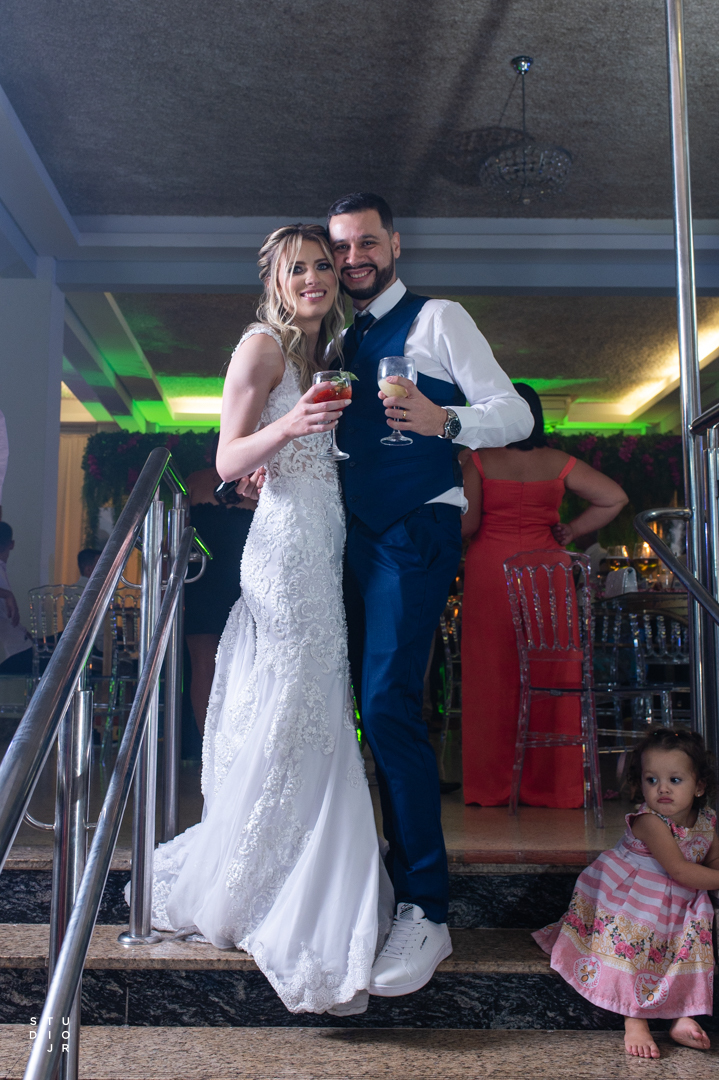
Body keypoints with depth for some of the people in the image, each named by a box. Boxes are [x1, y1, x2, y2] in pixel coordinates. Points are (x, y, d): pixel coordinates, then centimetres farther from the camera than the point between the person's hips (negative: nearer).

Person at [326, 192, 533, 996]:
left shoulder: (437, 320, 0)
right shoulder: (344, 342, 20)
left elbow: (514, 415, -8)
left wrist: (442, 420, -26)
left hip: (416, 531, -7)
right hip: (357, 533, 7)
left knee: (388, 704, -17)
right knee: (372, 704, 10)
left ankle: (425, 913, -9)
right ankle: (387, 870, 25)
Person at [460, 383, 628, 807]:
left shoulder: (478, 460, -2)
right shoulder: (559, 462, 4)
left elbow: (466, 524, -8)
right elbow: (615, 498, 1)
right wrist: (573, 530, 8)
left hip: (489, 571, -1)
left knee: (490, 676, 5)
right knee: (549, 676, 7)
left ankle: (491, 787, 11)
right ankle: (553, 786, 12)